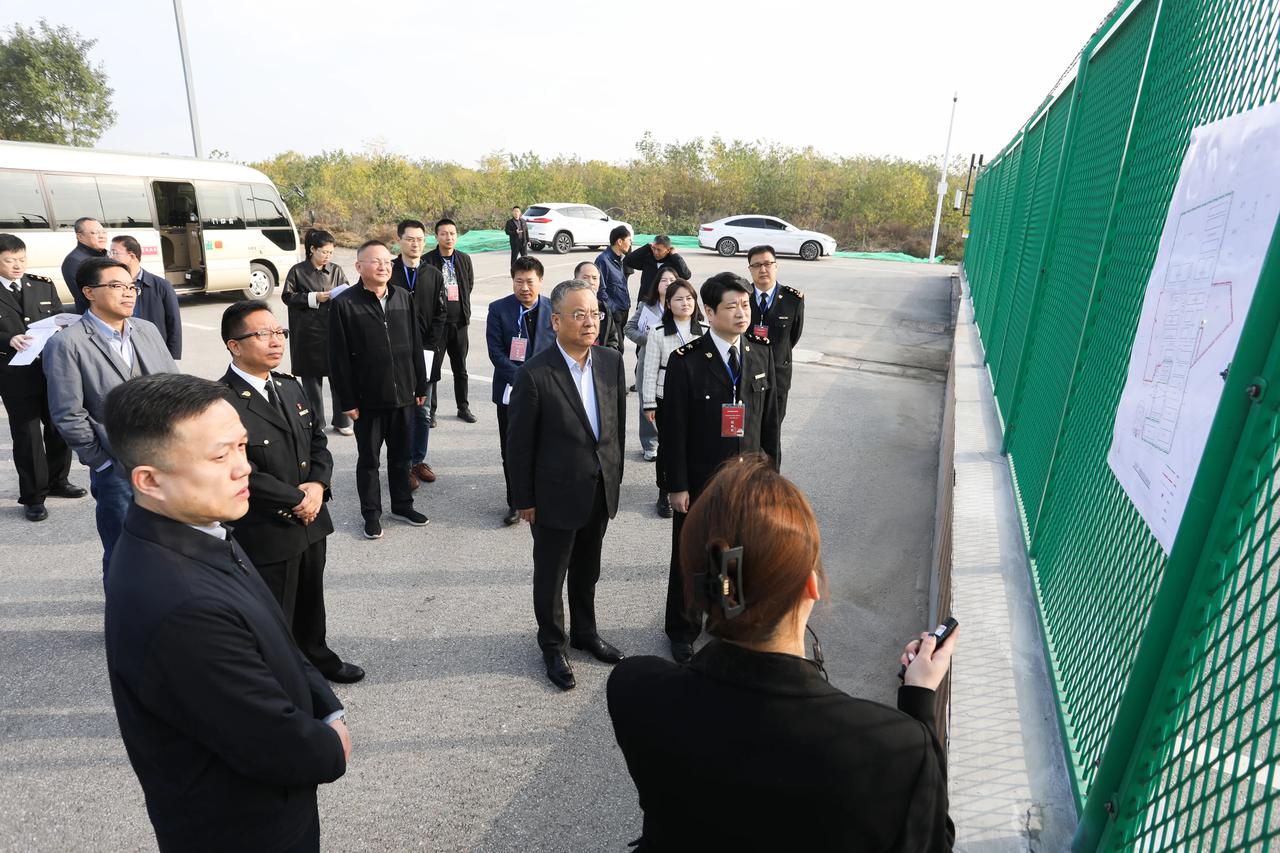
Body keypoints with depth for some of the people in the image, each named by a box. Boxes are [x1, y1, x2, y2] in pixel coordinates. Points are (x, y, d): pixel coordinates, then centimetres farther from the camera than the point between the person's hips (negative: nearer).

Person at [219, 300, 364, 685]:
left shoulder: (292, 387, 6)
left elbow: (318, 440, 9)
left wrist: (317, 485, -9)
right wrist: (296, 500, -15)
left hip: (310, 522, 7)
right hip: (265, 533, -7)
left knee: (311, 600, 26)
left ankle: (315, 657, 49)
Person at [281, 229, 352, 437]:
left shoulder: (336, 270, 8)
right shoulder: (297, 271, 2)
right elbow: (287, 296, 0)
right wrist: (314, 298, -10)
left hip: (334, 331, 1)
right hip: (308, 332, -1)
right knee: (311, 379, 5)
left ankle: (341, 421, 11)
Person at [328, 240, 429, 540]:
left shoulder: (404, 298, 4)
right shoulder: (345, 304, -9)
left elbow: (415, 345, 9)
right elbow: (339, 357, -9)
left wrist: (420, 385, 8)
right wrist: (347, 401, -10)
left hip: (403, 395, 4)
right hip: (367, 399, -3)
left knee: (401, 455, 16)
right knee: (369, 459, 11)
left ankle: (402, 504, 33)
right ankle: (371, 513, 25)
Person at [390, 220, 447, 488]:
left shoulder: (434, 275, 8)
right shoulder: (388, 273, -1)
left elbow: (440, 315, 6)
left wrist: (430, 348, -4)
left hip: (426, 353, 3)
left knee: (423, 411, 10)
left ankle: (418, 460, 23)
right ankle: (403, 464, 12)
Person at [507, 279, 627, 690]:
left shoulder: (612, 362, -3)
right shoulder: (534, 374, -19)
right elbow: (519, 443, -12)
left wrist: (615, 476, 10)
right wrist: (524, 500, -7)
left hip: (601, 491, 5)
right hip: (557, 495, -5)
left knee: (587, 570, 23)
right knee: (550, 575, 15)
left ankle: (584, 632, 45)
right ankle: (552, 646, 37)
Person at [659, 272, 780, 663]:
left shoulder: (761, 354, 1)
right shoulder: (686, 361, -14)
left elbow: (769, 419, 6)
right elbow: (673, 430, -12)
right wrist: (677, 486, -12)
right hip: (699, 481, -3)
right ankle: (683, 630, 34)